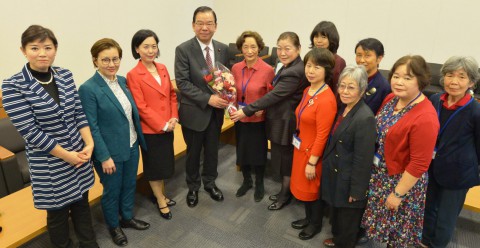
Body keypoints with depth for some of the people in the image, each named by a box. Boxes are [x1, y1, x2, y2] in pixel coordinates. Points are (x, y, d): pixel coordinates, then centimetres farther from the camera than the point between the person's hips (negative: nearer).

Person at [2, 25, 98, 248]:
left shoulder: (65, 75, 0)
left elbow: (79, 112, 3)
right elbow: (30, 131, -17)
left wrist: (89, 144, -8)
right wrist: (66, 155, -15)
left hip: (80, 155, 5)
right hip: (50, 164, -4)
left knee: (82, 204, 19)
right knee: (58, 212, 14)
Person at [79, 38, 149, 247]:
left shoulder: (122, 80, 2)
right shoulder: (88, 88, -18)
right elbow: (92, 127, -17)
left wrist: (139, 139, 10)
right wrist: (104, 156, -18)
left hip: (132, 146, 6)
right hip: (110, 151, -6)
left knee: (129, 185, 21)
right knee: (112, 190, 14)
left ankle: (127, 217, 44)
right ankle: (113, 226, 38)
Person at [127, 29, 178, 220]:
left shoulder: (162, 69, 4)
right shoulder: (133, 75, -14)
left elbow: (172, 94, 9)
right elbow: (141, 107, -17)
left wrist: (174, 118, -3)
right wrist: (162, 124, -17)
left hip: (167, 127, 6)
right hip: (150, 129, -6)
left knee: (165, 163, 18)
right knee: (154, 166, 11)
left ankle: (160, 195, 38)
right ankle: (160, 201, 28)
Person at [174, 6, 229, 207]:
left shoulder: (223, 49, 2)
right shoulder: (183, 50, -12)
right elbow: (182, 83, -17)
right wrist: (208, 98, -24)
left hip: (216, 111, 4)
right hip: (194, 112, -4)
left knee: (212, 150, 18)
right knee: (193, 152, 13)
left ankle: (210, 183, 40)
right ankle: (193, 187, 35)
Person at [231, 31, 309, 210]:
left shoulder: (295, 72, -25)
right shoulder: (289, 67, 8)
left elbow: (274, 95, -26)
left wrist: (246, 111, -23)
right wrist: (263, 109, 3)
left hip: (285, 124, -10)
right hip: (279, 121, 10)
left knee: (286, 161, 10)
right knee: (283, 160, 22)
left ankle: (285, 196, 30)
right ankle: (284, 191, 39)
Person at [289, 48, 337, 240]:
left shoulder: (326, 100, -26)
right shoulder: (307, 91, 1)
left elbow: (322, 135, -23)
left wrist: (312, 162, -18)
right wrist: (299, 144, 14)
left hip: (313, 151, -8)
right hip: (301, 147, 8)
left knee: (314, 188, 13)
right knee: (304, 186, 23)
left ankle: (316, 224, 37)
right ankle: (308, 217, 45)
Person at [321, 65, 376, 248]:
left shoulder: (365, 118, -27)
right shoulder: (343, 109, 1)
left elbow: (363, 160, -23)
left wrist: (356, 190, -17)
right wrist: (328, 165, 15)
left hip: (348, 180, -8)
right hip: (335, 174, 8)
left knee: (348, 217, 15)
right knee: (336, 211, 27)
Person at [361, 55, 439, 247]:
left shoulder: (425, 118, -29)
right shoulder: (391, 98, -5)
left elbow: (419, 164, -25)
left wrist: (397, 194, -17)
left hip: (402, 180, -7)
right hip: (379, 172, 7)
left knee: (397, 231, 18)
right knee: (382, 218, 27)